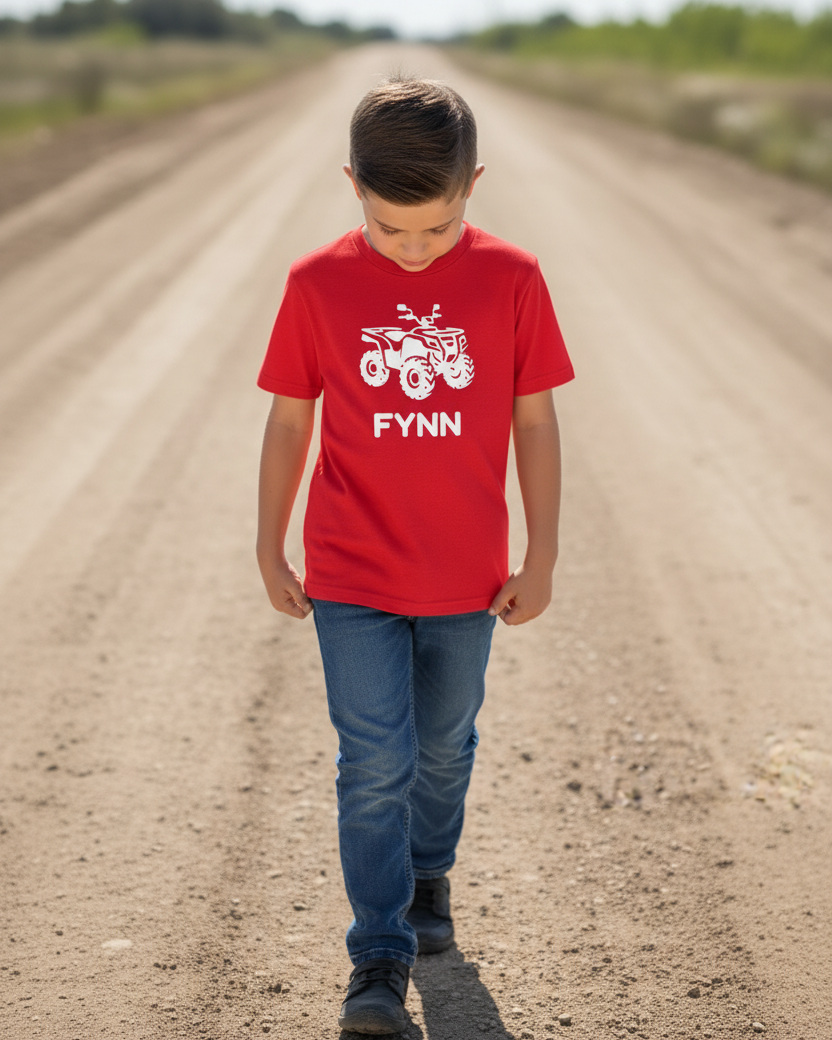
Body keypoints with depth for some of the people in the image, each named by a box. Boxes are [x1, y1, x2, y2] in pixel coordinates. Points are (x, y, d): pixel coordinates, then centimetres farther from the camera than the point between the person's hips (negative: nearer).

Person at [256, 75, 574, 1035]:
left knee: (444, 749, 18)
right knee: (374, 765, -4)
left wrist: (540, 558, 0)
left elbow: (535, 423, -1)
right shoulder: (317, 285, -7)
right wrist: (270, 552, 6)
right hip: (351, 578, -1)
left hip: (465, 578, 1)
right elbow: (288, 423, 2)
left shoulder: (510, 280, -7)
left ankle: (428, 876, 44)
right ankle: (379, 958, 5)